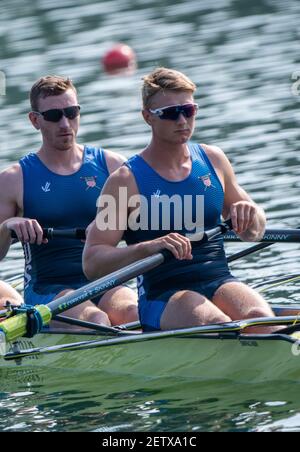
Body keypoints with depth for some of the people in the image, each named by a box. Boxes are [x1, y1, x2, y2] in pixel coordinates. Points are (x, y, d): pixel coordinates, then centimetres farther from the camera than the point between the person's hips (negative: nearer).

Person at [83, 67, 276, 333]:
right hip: (161, 297, -4)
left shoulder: (213, 160, 12)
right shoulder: (127, 179, -2)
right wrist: (150, 247, -24)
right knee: (218, 326, -34)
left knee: (260, 318, -29)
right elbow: (92, 263, -9)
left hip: (220, 282, 4)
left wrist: (249, 216, -1)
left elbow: (254, 233, 23)